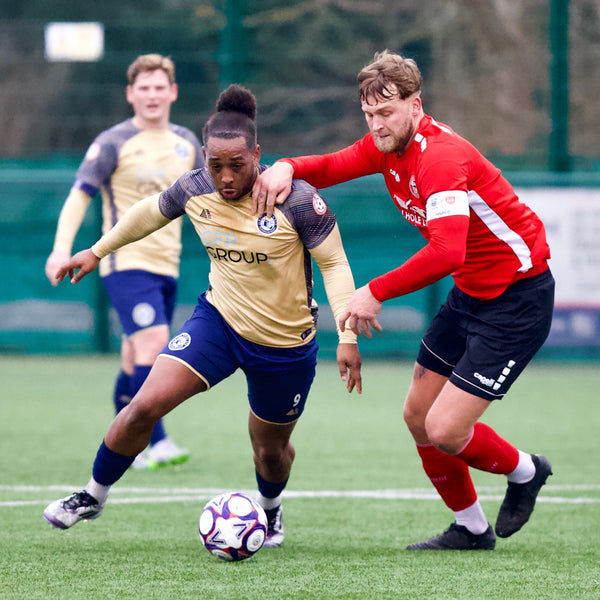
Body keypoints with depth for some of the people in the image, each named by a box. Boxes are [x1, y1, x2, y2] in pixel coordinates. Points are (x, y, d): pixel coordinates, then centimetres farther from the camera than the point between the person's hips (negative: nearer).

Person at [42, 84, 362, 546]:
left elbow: (335, 264, -14)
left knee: (270, 447, 14)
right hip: (219, 319, 2)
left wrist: (347, 337, -20)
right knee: (146, 405, -15)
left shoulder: (295, 199, -22)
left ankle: (270, 510, 50)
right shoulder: (194, 190, -10)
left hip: (286, 343, -2)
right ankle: (94, 495, 7)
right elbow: (150, 212, 12)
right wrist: (96, 251, 19)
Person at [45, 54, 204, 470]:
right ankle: (157, 443, -20)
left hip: (167, 265, 6)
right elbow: (80, 195, -8)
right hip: (126, 261, -6)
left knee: (137, 357, 10)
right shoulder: (113, 143, -5)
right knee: (153, 341, -21)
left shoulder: (186, 142, 12)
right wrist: (62, 247, -21)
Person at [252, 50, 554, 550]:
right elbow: (326, 169, 10)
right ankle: (470, 528, 26)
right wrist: (286, 167, -13)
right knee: (418, 416, 9)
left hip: (518, 297, -9)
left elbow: (446, 251, -38)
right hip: (471, 293, 9)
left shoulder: (441, 156, -27)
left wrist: (376, 292, -33)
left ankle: (525, 471, 17)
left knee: (445, 430, -13)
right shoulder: (387, 145, 1)